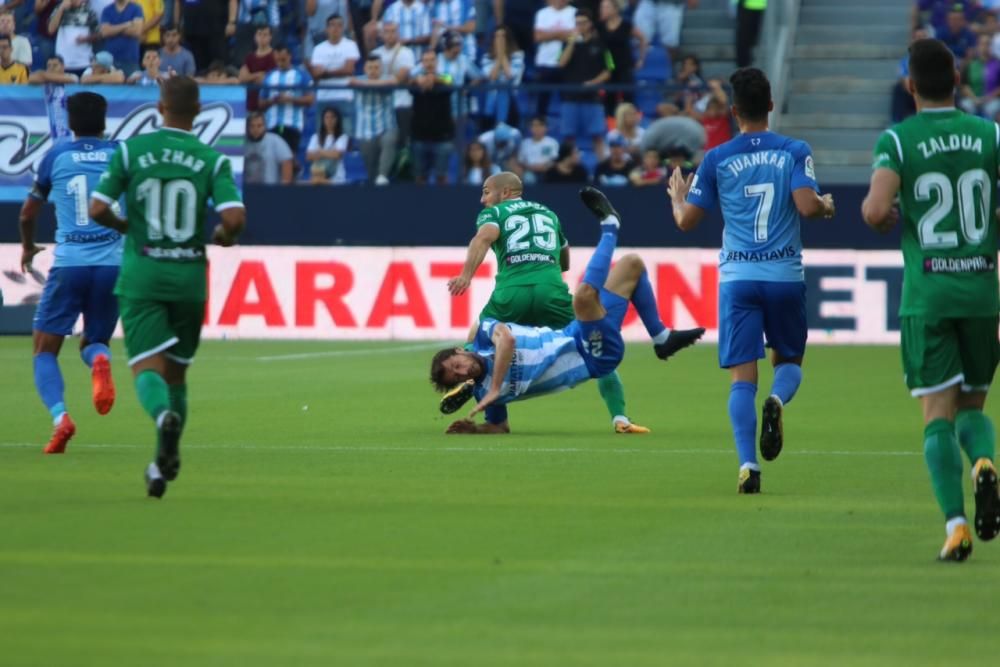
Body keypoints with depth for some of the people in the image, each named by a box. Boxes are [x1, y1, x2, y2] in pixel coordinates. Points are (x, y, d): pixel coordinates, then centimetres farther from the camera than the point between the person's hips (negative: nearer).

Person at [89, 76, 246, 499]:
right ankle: (165, 463, 21)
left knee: (148, 368, -7)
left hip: (141, 274, -1)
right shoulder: (212, 160, -3)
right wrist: (222, 237, 9)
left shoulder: (131, 150, -3)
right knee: (176, 372, 17)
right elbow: (234, 218, -14)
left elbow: (97, 209, -7)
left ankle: (164, 415, -40)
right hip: (189, 274, 1)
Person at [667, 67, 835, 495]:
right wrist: (826, 206, 10)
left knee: (743, 377, 0)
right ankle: (777, 401, -16)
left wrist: (677, 197, 27)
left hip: (737, 277, 0)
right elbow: (807, 205, -12)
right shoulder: (794, 152, 1)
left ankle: (748, 466, -15)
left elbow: (686, 221, 6)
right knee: (789, 361, 19)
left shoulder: (717, 159, 4)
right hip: (786, 276, 0)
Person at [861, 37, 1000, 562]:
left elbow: (877, 210, -17)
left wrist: (879, 215, 5)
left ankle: (955, 524, -12)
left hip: (926, 296, -2)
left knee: (938, 414, 1)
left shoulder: (898, 140, -4)